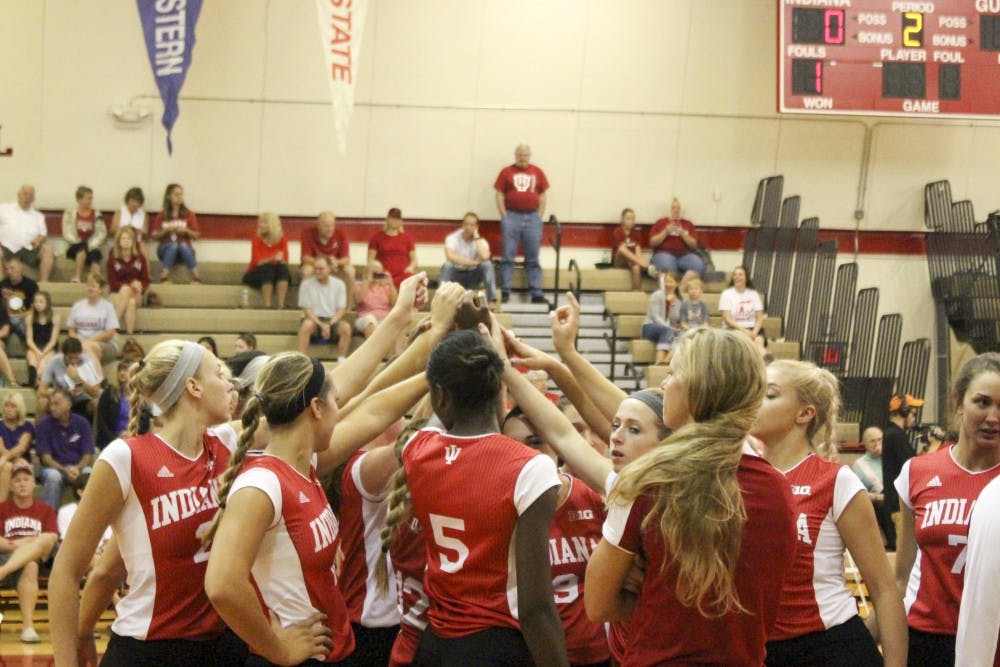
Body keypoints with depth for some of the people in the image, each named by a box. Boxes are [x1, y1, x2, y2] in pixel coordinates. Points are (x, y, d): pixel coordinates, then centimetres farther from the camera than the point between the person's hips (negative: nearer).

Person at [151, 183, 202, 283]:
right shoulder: (161, 216, 9)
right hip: (166, 249, 0)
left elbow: (196, 236, 8)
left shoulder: (189, 214, 9)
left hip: (185, 249, 0)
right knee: (173, 244, -35)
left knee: (183, 245, -35)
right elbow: (154, 235, 6)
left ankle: (196, 276, -46)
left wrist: (186, 230, -12)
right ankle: (164, 276, -44)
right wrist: (166, 230, -11)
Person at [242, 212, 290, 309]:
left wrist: (280, 260, -31)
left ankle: (281, 305, -40)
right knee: (268, 268, -34)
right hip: (257, 274, -2)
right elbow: (257, 262, -17)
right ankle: (267, 305, -41)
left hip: (276, 273, 2)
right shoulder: (256, 239, -6)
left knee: (282, 267, -29)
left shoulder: (282, 239, -1)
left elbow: (285, 262, -7)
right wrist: (273, 259, -33)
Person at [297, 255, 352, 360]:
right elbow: (307, 310, -4)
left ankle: (342, 360, -26)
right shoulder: (306, 284, -1)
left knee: (346, 327, -30)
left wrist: (329, 325, -16)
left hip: (332, 321, 2)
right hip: (313, 320, -1)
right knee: (307, 324, -36)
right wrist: (321, 325, -18)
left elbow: (341, 310, 1)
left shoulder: (339, 284, 4)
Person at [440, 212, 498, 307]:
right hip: (455, 275, -2)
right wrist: (473, 262, -29)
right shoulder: (452, 238, -14)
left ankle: (492, 302, -27)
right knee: (447, 265, -33)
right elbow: (450, 256, -35)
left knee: (487, 264, -25)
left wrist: (476, 236, -22)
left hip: (472, 276, 2)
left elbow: (485, 257, -32)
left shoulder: (480, 241, -9)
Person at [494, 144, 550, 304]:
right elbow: (500, 196, 1)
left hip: (533, 218, 2)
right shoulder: (506, 172, 2)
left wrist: (539, 217, 2)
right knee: (508, 257, 1)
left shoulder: (538, 172, 8)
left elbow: (543, 196, 10)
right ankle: (505, 292, 4)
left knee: (533, 259, 5)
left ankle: (536, 294, 6)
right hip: (512, 217, -2)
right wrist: (505, 217, -5)